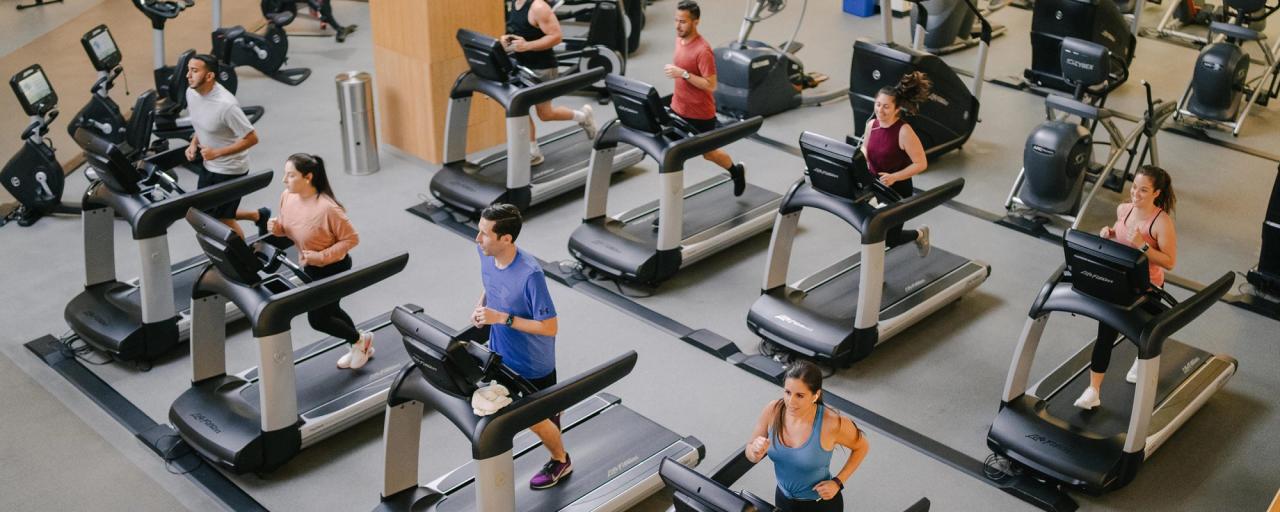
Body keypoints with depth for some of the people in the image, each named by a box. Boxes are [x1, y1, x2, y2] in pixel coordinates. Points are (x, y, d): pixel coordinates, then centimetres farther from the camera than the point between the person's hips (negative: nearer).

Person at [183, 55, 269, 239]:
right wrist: (194, 144, -2)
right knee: (204, 213, 18)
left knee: (223, 219, 3)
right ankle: (258, 215, 37)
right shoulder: (191, 93, -5)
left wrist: (217, 152, -26)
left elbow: (252, 138, -25)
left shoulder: (225, 104, -30)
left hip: (230, 169, -8)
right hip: (209, 166, 8)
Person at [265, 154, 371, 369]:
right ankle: (360, 345, 44)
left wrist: (322, 256, -29)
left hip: (334, 268, -8)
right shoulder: (287, 197, -11)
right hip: (310, 267, 8)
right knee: (329, 310, 22)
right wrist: (277, 228, -15)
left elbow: (351, 239, -23)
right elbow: (288, 228, 8)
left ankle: (360, 339, 27)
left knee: (317, 318, 2)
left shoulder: (327, 208, -33)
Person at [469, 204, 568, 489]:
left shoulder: (530, 274, -36)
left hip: (532, 365, -7)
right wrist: (481, 305, -12)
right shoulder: (486, 255, -13)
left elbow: (550, 328, -30)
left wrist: (501, 318, -32)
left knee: (536, 420, 14)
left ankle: (560, 461, 43)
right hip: (499, 353, 7)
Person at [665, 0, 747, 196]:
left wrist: (683, 74, -31)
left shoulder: (703, 50, -25)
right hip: (677, 108, 7)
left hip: (700, 113, -7)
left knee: (709, 153, 13)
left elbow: (710, 85, -26)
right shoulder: (679, 38, 1)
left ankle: (736, 171, 42)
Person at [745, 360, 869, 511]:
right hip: (783, 499, 4)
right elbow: (750, 455, -5)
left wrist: (837, 482, -15)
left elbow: (861, 447, -8)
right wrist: (756, 452, -27)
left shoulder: (832, 423, -28)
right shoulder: (772, 411, -18)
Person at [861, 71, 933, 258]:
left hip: (898, 190, -5)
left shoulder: (904, 132, -23)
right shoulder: (871, 124, -5)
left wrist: (894, 177, -29)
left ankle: (919, 234, 38)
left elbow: (921, 164, -20)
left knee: (889, 239, 8)